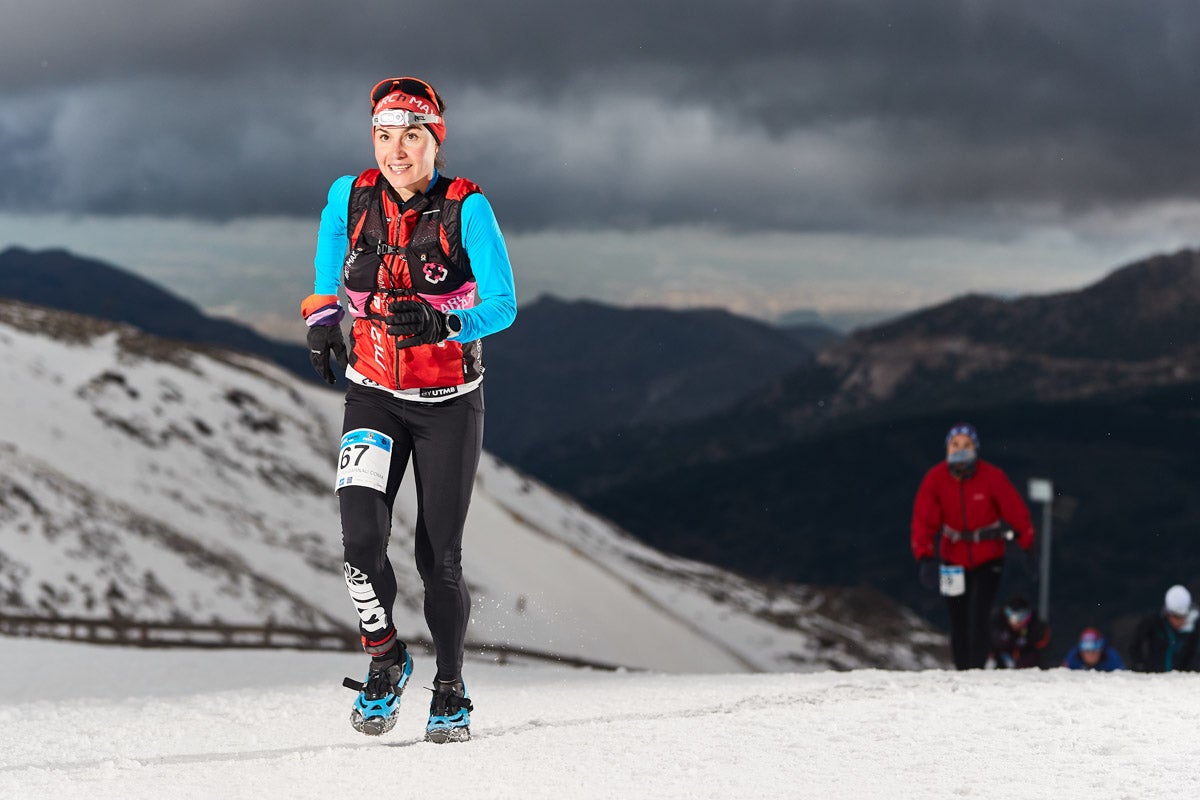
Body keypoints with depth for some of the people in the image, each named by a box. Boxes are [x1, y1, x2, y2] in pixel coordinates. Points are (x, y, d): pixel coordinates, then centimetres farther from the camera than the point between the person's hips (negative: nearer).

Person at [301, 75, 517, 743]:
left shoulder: (466, 208, -16)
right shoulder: (350, 198, -7)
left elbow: (502, 305, -20)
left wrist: (442, 323, -35)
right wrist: (323, 317, 8)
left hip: (450, 404, -2)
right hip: (374, 395, 2)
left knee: (439, 558, 1)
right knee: (362, 538, -17)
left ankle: (451, 692, 23)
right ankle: (385, 659, 9)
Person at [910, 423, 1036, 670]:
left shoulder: (993, 478, -15)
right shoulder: (935, 478, -11)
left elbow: (1017, 513, -7)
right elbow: (924, 519, -15)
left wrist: (1029, 548, -4)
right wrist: (925, 556, -27)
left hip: (988, 558, -2)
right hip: (954, 558, 2)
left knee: (979, 617, -16)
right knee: (958, 621, 7)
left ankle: (977, 669, -8)